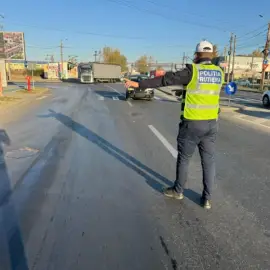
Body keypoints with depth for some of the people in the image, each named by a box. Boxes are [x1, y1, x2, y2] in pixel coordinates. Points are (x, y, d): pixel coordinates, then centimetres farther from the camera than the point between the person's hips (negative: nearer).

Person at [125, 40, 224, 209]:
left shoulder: (192, 71, -12)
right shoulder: (219, 73, 6)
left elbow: (166, 80, -14)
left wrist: (139, 84, -10)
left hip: (192, 124, -5)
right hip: (211, 124, 5)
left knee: (184, 158, 12)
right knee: (209, 160, 10)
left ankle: (178, 190, 28)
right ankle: (207, 198, 18)